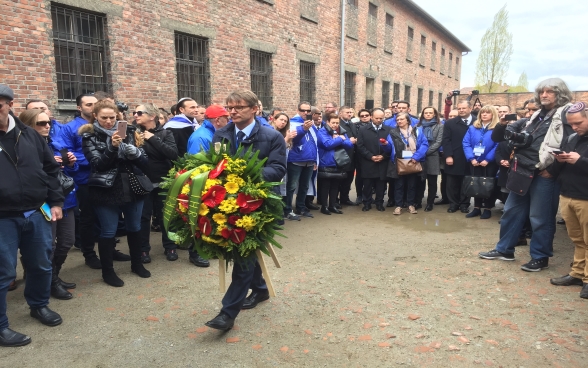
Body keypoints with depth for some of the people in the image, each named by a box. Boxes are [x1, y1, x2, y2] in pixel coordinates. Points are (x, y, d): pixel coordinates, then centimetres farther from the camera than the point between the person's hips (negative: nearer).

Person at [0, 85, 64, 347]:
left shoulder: (30, 135, 4)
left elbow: (51, 169, 11)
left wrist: (55, 202, 7)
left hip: (37, 214, 4)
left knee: (41, 265, 17)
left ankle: (39, 305, 40)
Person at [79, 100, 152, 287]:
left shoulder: (128, 132, 4)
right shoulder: (90, 136, -2)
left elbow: (144, 162, 0)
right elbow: (98, 164, -13)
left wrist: (133, 152, -21)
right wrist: (112, 147, -26)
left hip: (133, 188, 3)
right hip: (106, 191, -3)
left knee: (134, 227, 15)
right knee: (108, 231, 4)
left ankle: (137, 263, 33)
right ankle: (107, 271, 21)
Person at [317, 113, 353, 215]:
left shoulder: (342, 132, 11)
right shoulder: (322, 132, -8)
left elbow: (350, 145, 2)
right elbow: (328, 144, -23)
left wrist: (340, 139, -14)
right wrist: (340, 139, -11)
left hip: (339, 165, 6)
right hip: (326, 165, -5)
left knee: (335, 186, 12)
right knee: (325, 186, 4)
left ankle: (333, 206, 23)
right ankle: (324, 206, 14)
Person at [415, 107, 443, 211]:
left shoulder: (439, 126, 3)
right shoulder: (418, 126, 12)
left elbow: (438, 142, -6)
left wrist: (426, 151, -14)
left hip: (432, 157, -2)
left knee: (432, 182, 4)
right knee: (419, 181, 7)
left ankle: (430, 203, 12)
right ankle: (417, 201, 16)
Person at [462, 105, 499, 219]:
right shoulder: (472, 128, 7)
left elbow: (498, 146, -12)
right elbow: (466, 143, 0)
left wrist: (487, 160, -18)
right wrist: (471, 158, -12)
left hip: (489, 163, -3)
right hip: (474, 162, 4)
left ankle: (487, 209, 16)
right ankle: (476, 208, 20)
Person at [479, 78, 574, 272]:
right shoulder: (535, 117, 16)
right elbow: (498, 137, 15)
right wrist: (502, 125, -6)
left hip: (544, 174, -7)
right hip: (523, 172, 7)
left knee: (540, 218, 2)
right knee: (512, 211, 13)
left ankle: (540, 257, 17)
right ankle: (504, 250, 25)